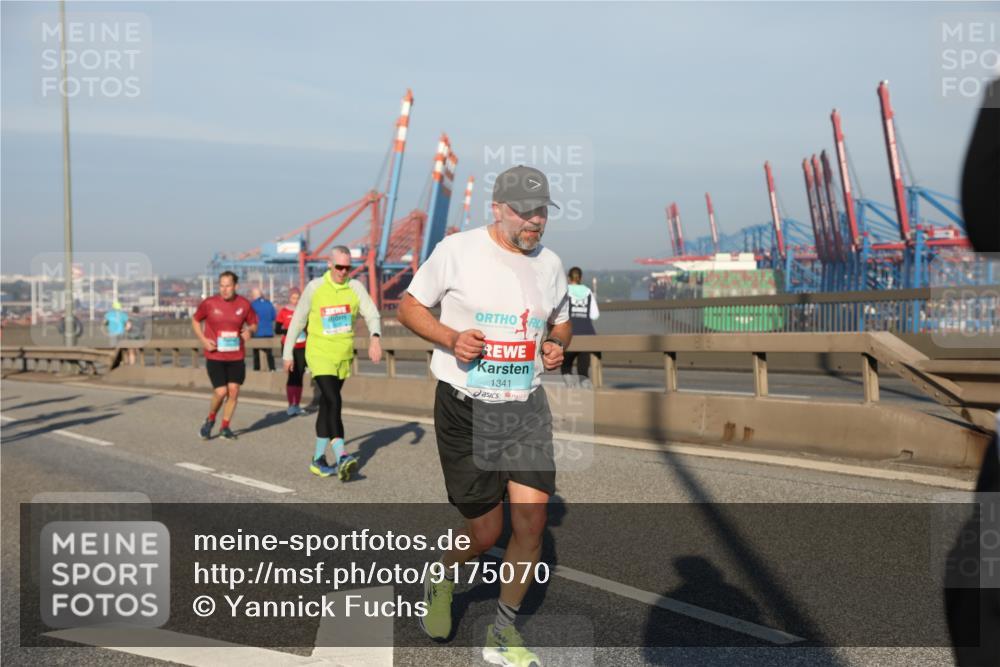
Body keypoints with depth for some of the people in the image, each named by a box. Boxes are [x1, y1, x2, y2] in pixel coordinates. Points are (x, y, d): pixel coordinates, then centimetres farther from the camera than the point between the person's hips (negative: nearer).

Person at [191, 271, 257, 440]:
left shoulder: (244, 304, 0)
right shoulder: (209, 303, -5)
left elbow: (253, 323, 13)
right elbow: (195, 320, 9)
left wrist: (249, 331, -11)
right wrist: (203, 340, -5)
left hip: (237, 356, 2)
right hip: (215, 356, -2)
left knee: (234, 390, 0)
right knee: (221, 392, -10)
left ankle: (225, 427, 18)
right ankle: (210, 420, 19)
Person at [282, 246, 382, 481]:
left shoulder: (355, 288, 0)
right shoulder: (315, 287, -5)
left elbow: (372, 314, -7)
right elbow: (297, 321, 3)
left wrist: (375, 337, -28)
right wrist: (288, 353, 6)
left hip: (344, 356, 4)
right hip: (320, 354, -4)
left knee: (327, 406, 13)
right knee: (333, 402, -19)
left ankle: (318, 459, 23)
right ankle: (341, 457, -27)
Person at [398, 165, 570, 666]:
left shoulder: (549, 264, 6)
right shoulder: (457, 250, -8)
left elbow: (561, 322, 21)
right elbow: (409, 307, 0)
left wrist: (557, 345, -3)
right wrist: (452, 338, -18)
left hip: (526, 408, 4)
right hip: (465, 409, -4)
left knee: (532, 521, -4)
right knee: (486, 533, 1)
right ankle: (442, 578, 37)